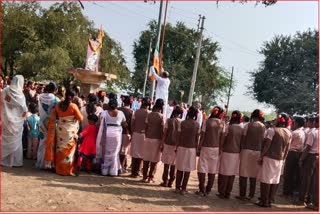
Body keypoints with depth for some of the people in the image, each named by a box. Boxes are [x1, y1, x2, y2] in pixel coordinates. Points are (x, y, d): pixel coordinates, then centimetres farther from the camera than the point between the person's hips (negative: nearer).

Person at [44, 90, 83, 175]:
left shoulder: (58, 105, 0)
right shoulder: (73, 106, -14)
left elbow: (53, 117, 8)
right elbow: (80, 118, -7)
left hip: (60, 129, 4)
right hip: (70, 131, -4)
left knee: (60, 148, 14)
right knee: (69, 149, 3)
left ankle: (59, 168, 22)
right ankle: (67, 170, 7)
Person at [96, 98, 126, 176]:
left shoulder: (104, 113, -4)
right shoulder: (120, 113, -1)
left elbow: (101, 124, -8)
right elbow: (125, 124, 6)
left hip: (106, 134, 0)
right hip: (116, 134, 0)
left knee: (106, 152, 11)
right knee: (114, 153, 11)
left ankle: (104, 170, 16)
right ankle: (113, 171, 14)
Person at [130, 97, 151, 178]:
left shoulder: (136, 112, -1)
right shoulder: (149, 113, -9)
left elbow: (132, 124, 0)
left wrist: (132, 133, 9)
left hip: (135, 134, 2)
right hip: (144, 135, -2)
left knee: (134, 153, 10)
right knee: (141, 154, 8)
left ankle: (133, 172, 15)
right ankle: (137, 172, 12)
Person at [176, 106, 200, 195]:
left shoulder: (182, 123, -5)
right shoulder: (197, 125, -5)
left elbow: (178, 136, -3)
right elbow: (197, 139, -3)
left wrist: (177, 147, 7)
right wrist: (196, 148, 8)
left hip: (182, 147, 1)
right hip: (191, 148, 0)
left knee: (179, 168, 10)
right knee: (188, 169, 7)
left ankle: (177, 187, 16)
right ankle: (183, 188, 11)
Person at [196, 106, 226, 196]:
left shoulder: (207, 121, -7)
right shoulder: (222, 124, 0)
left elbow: (202, 136, -7)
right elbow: (222, 138, 0)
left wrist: (199, 147, 0)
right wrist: (220, 149, 8)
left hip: (205, 148, -3)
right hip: (216, 148, 3)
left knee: (202, 169, 5)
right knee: (212, 170, 9)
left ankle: (202, 190, 6)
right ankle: (208, 190, 14)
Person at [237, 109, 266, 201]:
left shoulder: (248, 125, -7)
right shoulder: (263, 127, -1)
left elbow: (243, 138, -6)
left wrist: (241, 149, 5)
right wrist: (262, 153, 8)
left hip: (247, 151, -3)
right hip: (258, 152, 3)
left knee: (244, 174, 4)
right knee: (253, 175, 10)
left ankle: (242, 195, 7)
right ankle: (251, 195, 15)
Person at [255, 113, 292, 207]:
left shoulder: (272, 130, -12)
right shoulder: (289, 133, 7)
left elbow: (267, 145, -15)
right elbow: (287, 148, 10)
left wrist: (261, 157, -8)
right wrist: (283, 159, 18)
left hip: (269, 158, -6)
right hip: (280, 159, 6)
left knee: (266, 179, 0)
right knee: (275, 180, 11)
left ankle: (264, 201, 2)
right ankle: (270, 200, 18)